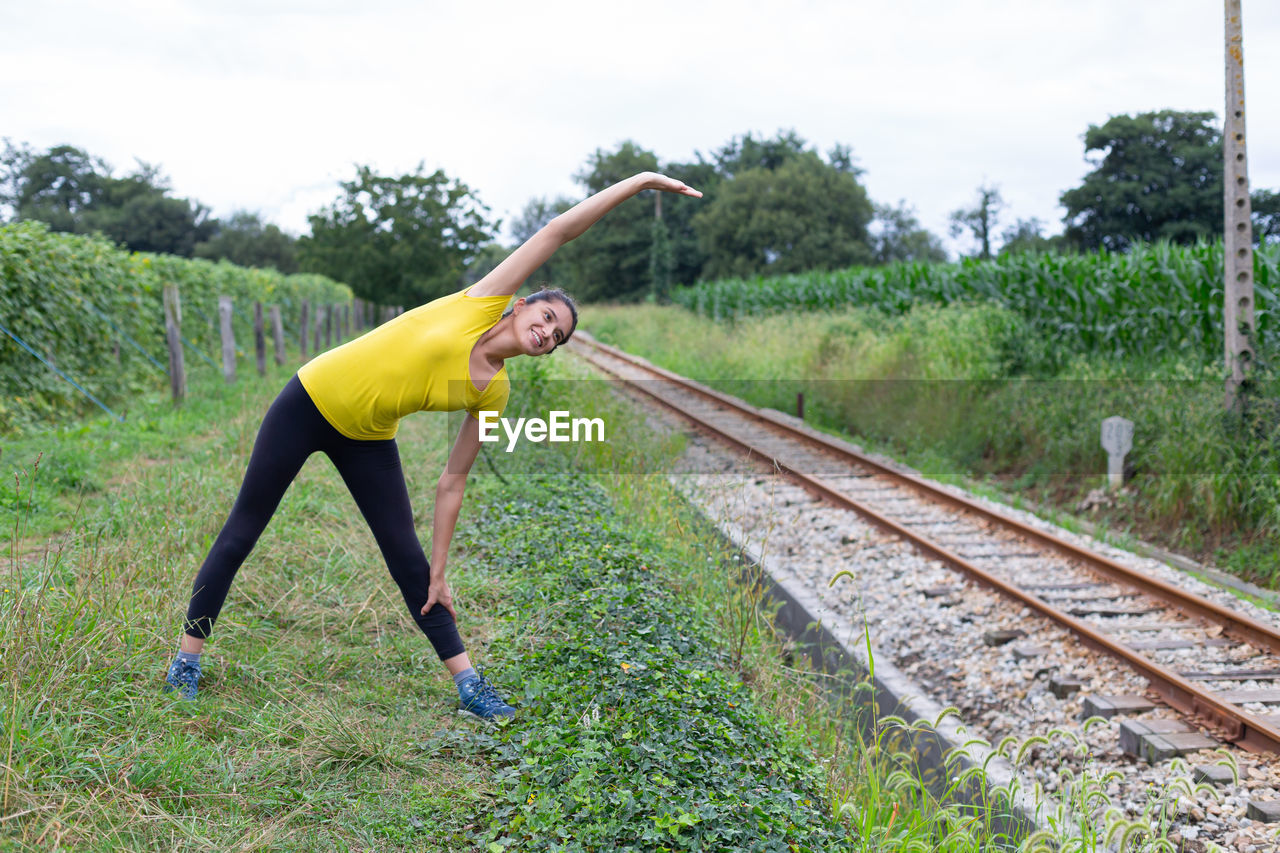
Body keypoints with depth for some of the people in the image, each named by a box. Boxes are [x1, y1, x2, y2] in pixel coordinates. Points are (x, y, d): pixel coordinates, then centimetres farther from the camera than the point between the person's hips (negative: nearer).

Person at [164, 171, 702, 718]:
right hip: (311, 400, -4)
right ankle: (187, 659, 16)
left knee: (408, 557, -1)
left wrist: (438, 573, -3)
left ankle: (468, 686, 4)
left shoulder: (494, 394, -3)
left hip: (368, 438, 4)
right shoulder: (480, 305, -13)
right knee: (242, 531, 2)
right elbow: (557, 231, -13)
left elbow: (452, 483, 0)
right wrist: (637, 182, -16)